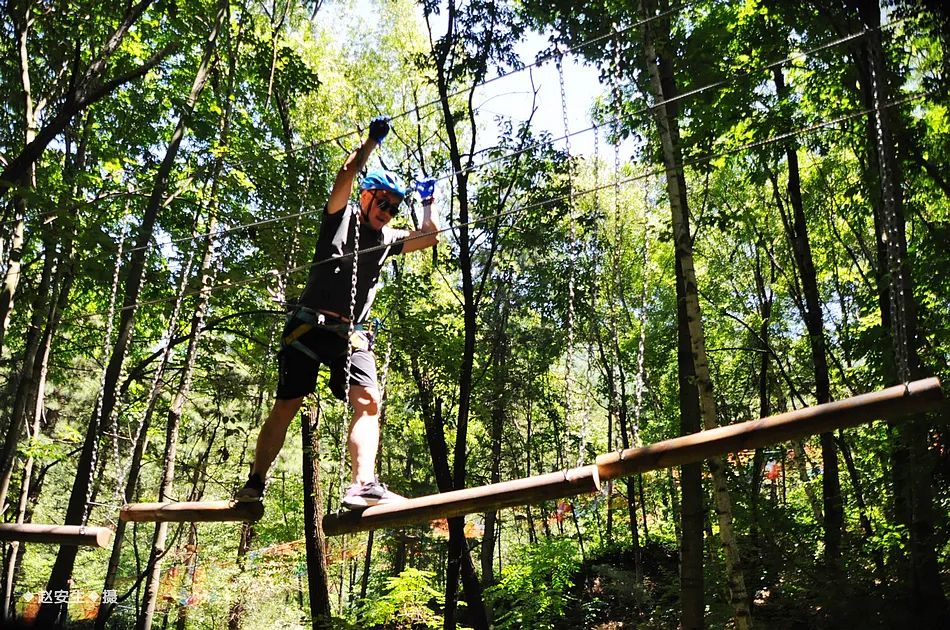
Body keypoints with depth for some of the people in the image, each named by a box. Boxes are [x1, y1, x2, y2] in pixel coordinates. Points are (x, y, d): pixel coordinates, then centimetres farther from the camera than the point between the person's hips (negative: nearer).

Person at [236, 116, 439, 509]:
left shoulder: (387, 238, 19)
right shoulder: (340, 217, 7)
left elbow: (430, 237, 25)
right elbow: (346, 176, -9)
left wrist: (428, 200, 26)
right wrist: (372, 141, -9)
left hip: (352, 334, 4)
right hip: (310, 325, -4)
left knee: (368, 402, -18)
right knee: (286, 407, -1)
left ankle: (363, 485, -28)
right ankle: (254, 484, 13)